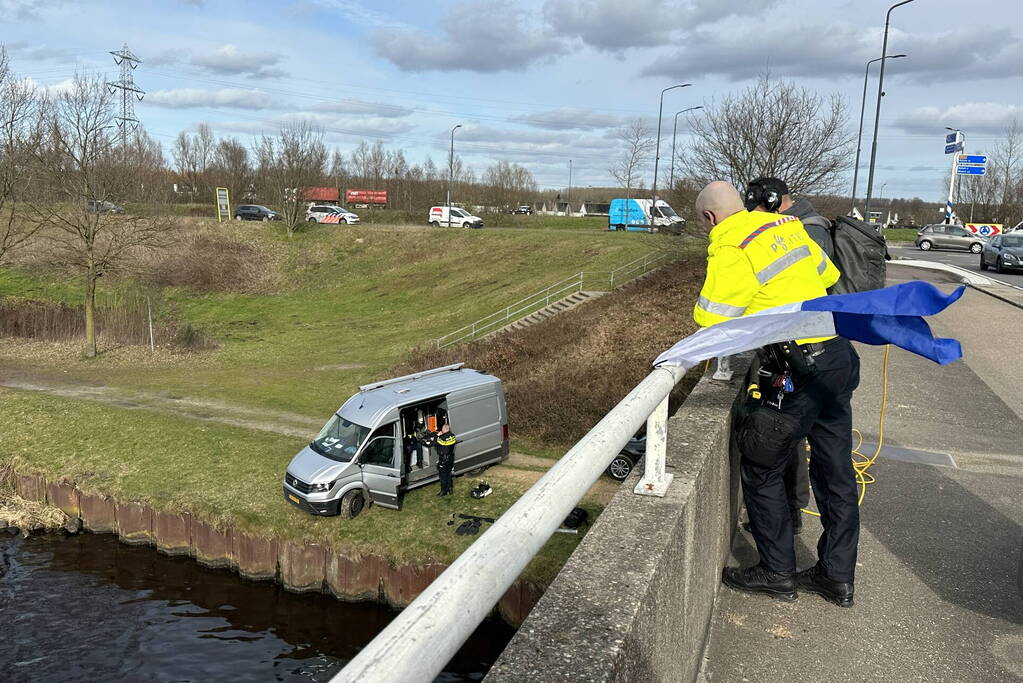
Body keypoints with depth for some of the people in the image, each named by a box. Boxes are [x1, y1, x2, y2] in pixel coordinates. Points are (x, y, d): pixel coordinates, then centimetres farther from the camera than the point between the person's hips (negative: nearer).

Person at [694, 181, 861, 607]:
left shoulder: (729, 250, -13)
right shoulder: (788, 225, 10)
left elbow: (709, 320, -12)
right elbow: (828, 275, 21)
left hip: (795, 372, -8)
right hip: (839, 358, 8)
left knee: (762, 472, 8)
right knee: (835, 471, 15)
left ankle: (777, 572, 19)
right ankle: (837, 576, 28)